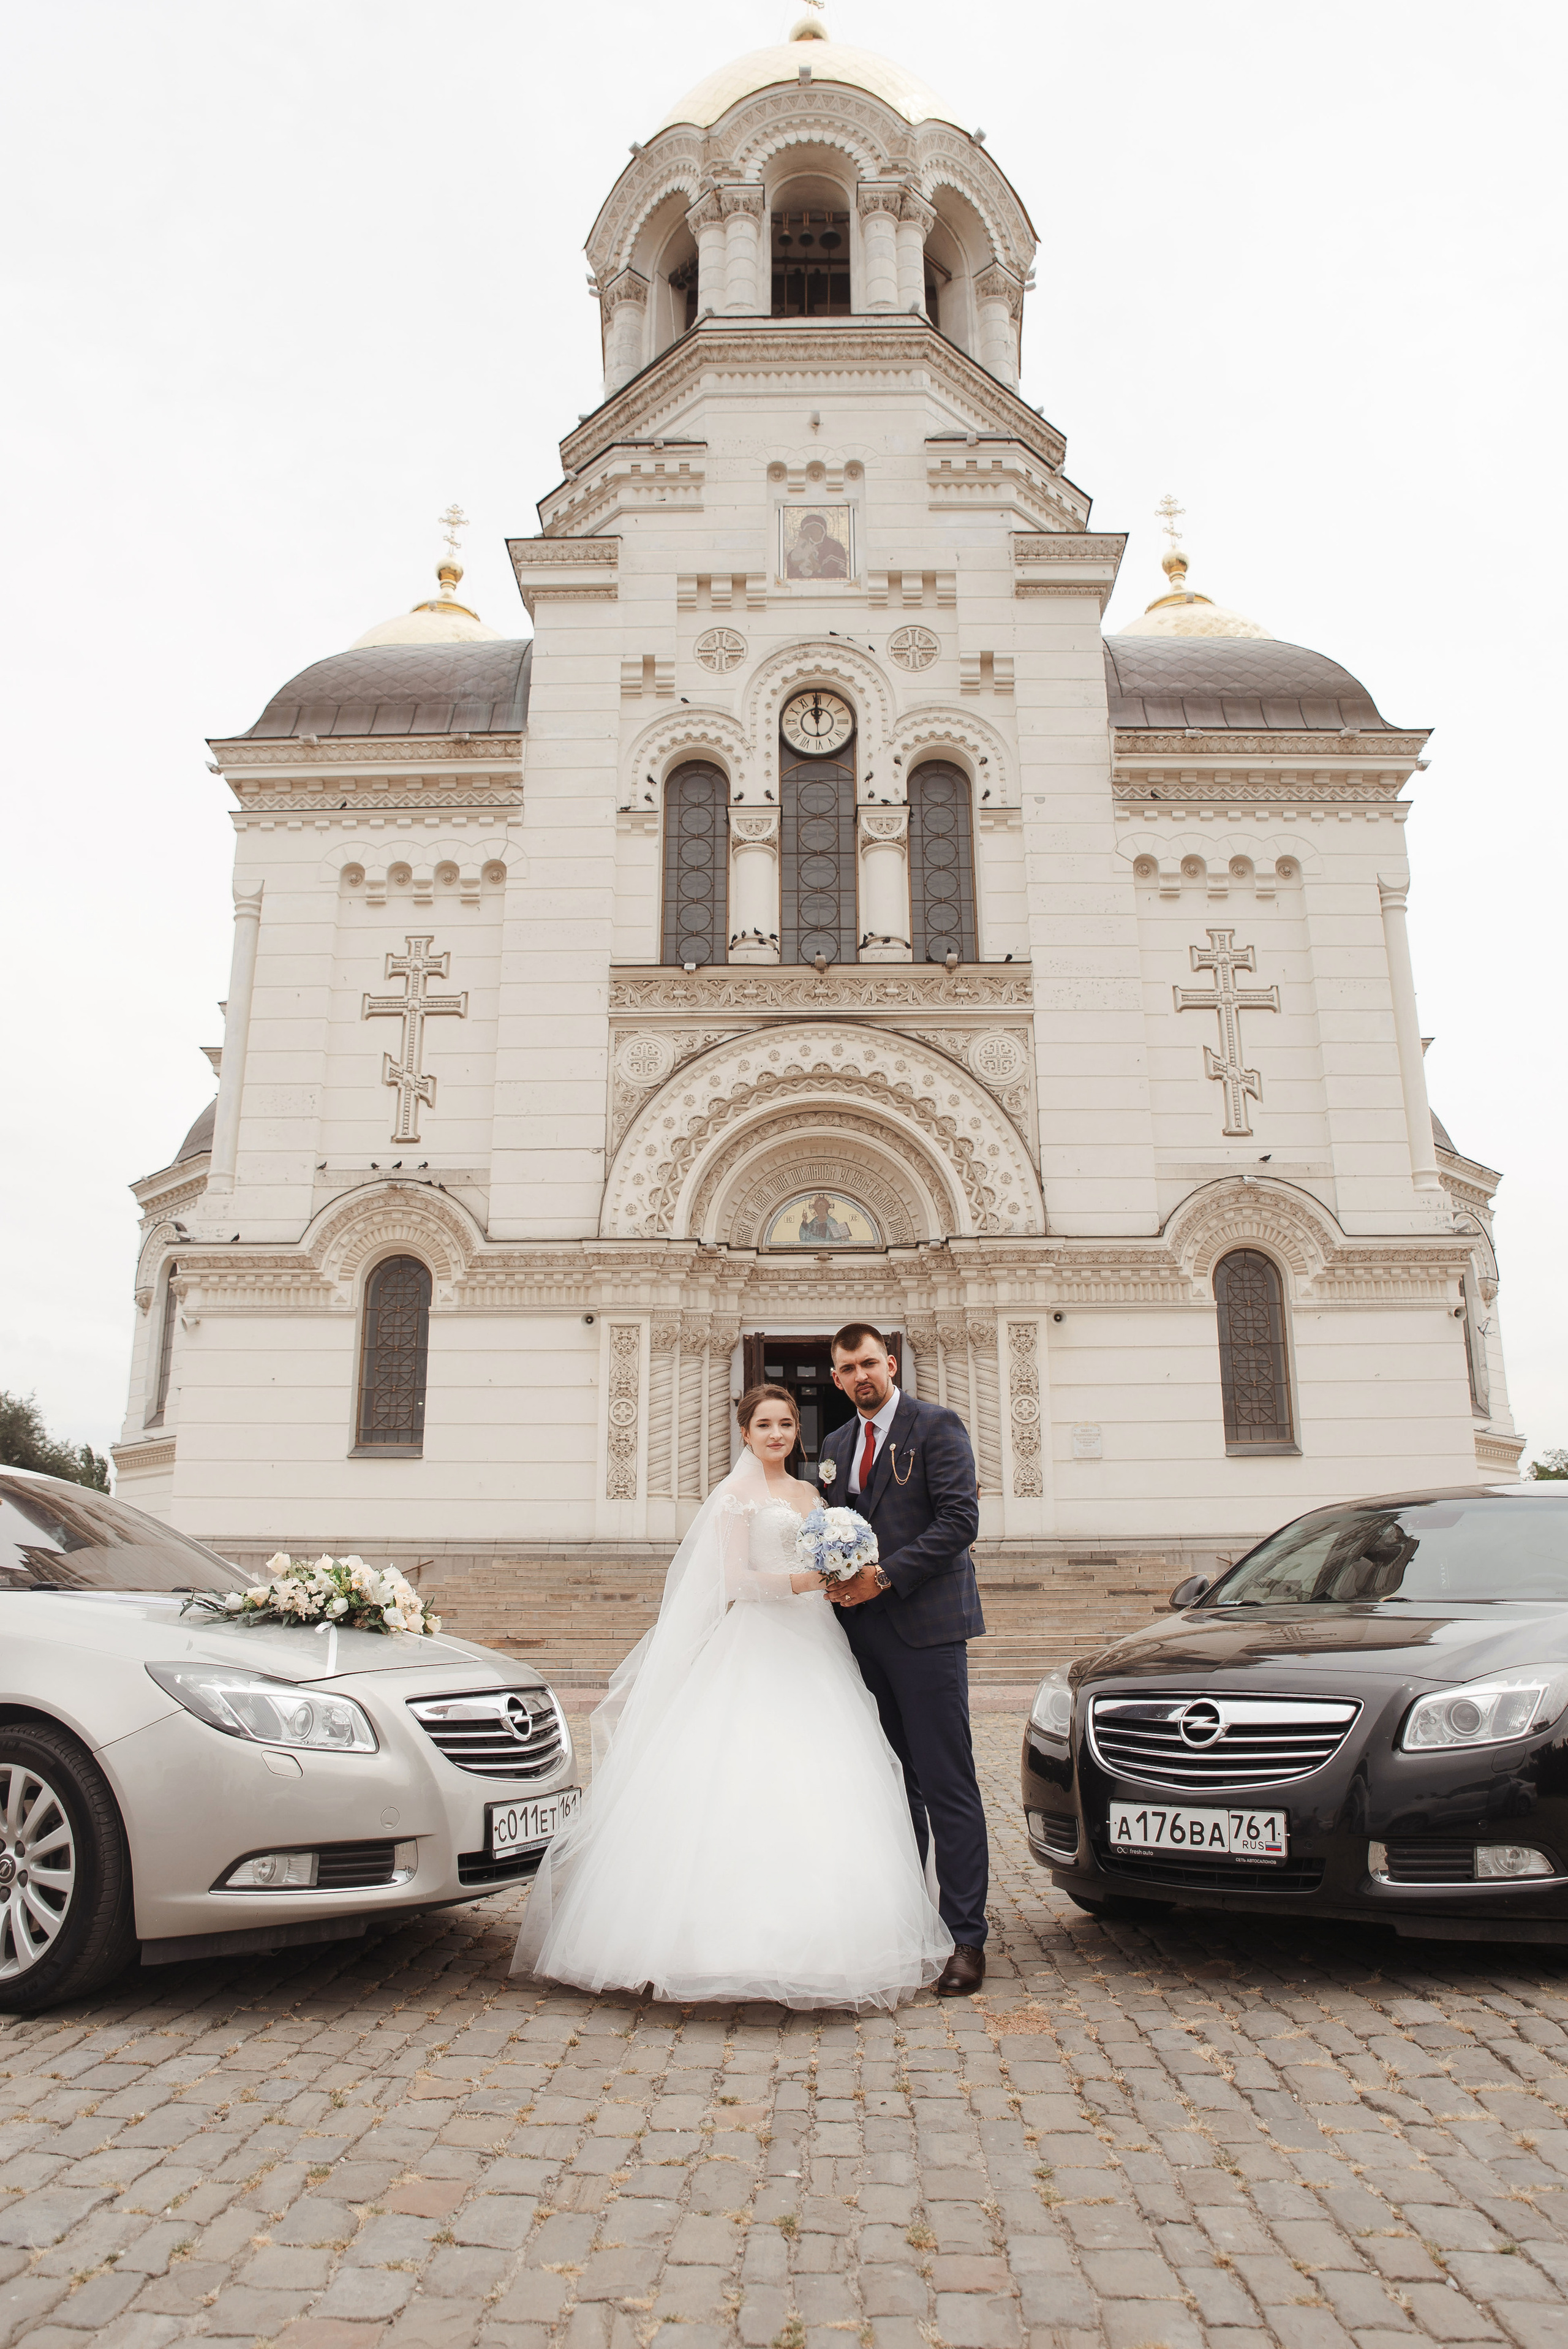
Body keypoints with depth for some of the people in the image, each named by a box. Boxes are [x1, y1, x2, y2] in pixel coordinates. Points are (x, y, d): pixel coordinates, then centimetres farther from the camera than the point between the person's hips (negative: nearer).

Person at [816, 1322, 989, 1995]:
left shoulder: (936, 1426, -3)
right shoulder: (835, 1447, 17)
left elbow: (960, 1518, -12)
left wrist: (885, 1576, -16)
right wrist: (837, 1580, 1)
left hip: (925, 1626, -6)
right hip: (861, 1630, 6)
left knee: (947, 1786, -3)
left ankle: (966, 1940, 3)